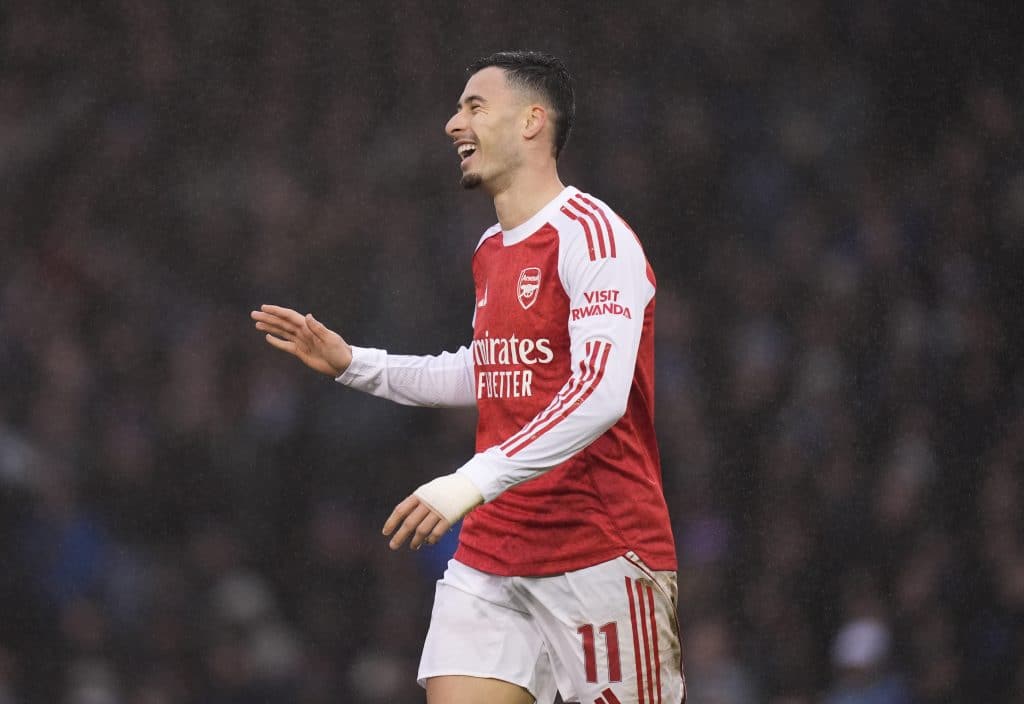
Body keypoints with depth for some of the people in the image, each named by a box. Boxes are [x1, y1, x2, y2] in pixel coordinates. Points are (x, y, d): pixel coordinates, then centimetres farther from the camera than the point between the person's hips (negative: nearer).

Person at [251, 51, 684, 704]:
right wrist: (351, 362, 23)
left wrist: (475, 482, -30)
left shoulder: (592, 233, -13)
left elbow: (600, 394, -24)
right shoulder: (491, 251, 15)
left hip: (600, 553, -7)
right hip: (491, 550, 7)